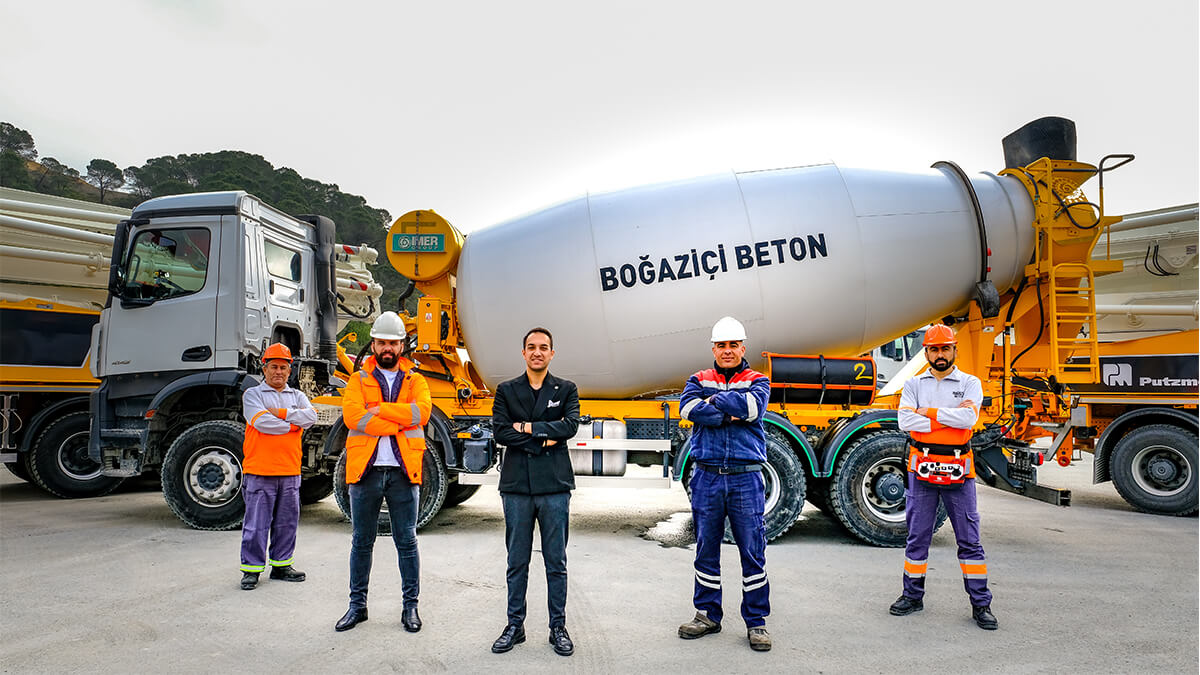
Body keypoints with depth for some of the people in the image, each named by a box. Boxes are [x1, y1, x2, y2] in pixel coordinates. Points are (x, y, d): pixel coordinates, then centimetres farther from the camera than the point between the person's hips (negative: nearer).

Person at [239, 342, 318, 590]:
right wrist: (294, 424, -7)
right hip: (259, 471, -4)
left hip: (290, 472, 4)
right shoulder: (252, 394, 4)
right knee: (256, 523, 0)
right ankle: (251, 569, 11)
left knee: (287, 522, 10)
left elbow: (311, 416, -4)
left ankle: (281, 565, 22)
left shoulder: (297, 396, 15)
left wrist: (279, 413, -12)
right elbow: (261, 422, -14)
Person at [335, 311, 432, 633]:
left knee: (406, 542, 6)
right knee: (361, 542, 10)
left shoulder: (415, 380, 10)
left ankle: (410, 606, 17)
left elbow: (422, 411, -11)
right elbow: (352, 416, -10)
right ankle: (357, 605, 24)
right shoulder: (358, 380, 8)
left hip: (404, 471, 0)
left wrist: (379, 408, -13)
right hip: (366, 470, 0)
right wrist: (399, 423, -13)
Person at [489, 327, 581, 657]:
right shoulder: (506, 391, 8)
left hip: (555, 485, 0)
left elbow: (570, 425, -10)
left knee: (556, 562, 7)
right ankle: (515, 625, 23)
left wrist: (528, 427, -10)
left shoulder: (566, 390, 7)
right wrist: (543, 441, -11)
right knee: (517, 562, 10)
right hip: (516, 486, 1)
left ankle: (558, 627, 19)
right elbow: (500, 432, -6)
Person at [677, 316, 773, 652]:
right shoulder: (699, 380, 11)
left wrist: (714, 400, -7)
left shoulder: (757, 381, 8)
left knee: (753, 552, 3)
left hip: (746, 478, -1)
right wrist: (731, 414, -14)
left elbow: (754, 406, -15)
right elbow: (688, 407, -10)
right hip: (707, 476, 2)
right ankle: (707, 615, 25)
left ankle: (756, 621, 17)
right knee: (706, 549, 10)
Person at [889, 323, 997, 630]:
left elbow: (968, 418, -15)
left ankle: (980, 603, 14)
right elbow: (905, 421, -9)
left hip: (958, 470, -1)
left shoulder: (970, 383, 3)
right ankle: (913, 596, 21)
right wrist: (949, 419, -12)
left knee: (969, 539, 4)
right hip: (922, 468, 1)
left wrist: (928, 411, -9)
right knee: (917, 536, 9)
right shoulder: (914, 384, 7)